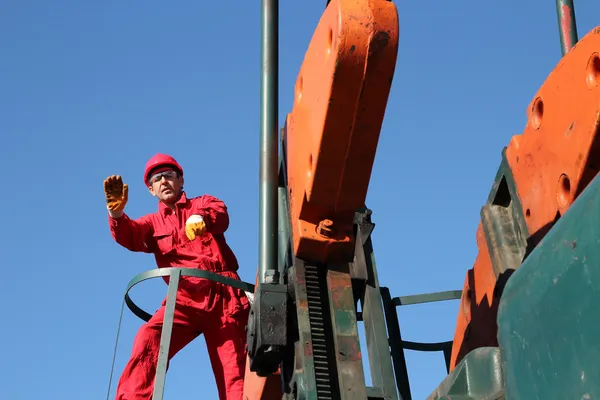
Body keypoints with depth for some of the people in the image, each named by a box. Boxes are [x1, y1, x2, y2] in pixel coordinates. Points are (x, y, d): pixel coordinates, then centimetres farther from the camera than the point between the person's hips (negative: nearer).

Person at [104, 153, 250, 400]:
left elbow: (221, 216, -7)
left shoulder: (203, 203, 17)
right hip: (184, 299, 1)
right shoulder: (153, 224, 22)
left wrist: (201, 218, -33)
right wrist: (116, 213, -24)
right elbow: (130, 237, 0)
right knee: (148, 339, -25)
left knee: (234, 369, -6)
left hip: (222, 295, -1)